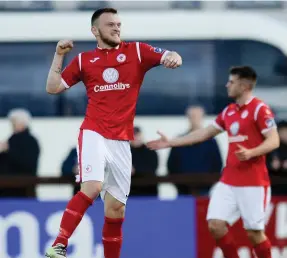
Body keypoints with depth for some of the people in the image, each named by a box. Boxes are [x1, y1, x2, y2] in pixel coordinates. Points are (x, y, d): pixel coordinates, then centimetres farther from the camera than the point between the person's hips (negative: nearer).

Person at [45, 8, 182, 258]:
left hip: (121, 141, 3)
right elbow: (53, 87, 10)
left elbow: (172, 58, -2)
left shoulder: (136, 51, 7)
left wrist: (173, 58, -25)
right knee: (92, 187, -26)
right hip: (94, 134, -3)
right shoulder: (84, 60, 8)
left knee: (116, 208, 5)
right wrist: (59, 55, 1)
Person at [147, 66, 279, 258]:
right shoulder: (229, 111, 14)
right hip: (229, 182, 7)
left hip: (253, 183, -7)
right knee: (215, 224, -4)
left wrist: (251, 153, -33)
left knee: (254, 232, -5)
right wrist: (170, 142, 24)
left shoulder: (259, 109, -9)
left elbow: (274, 141, -15)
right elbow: (205, 134, 23)